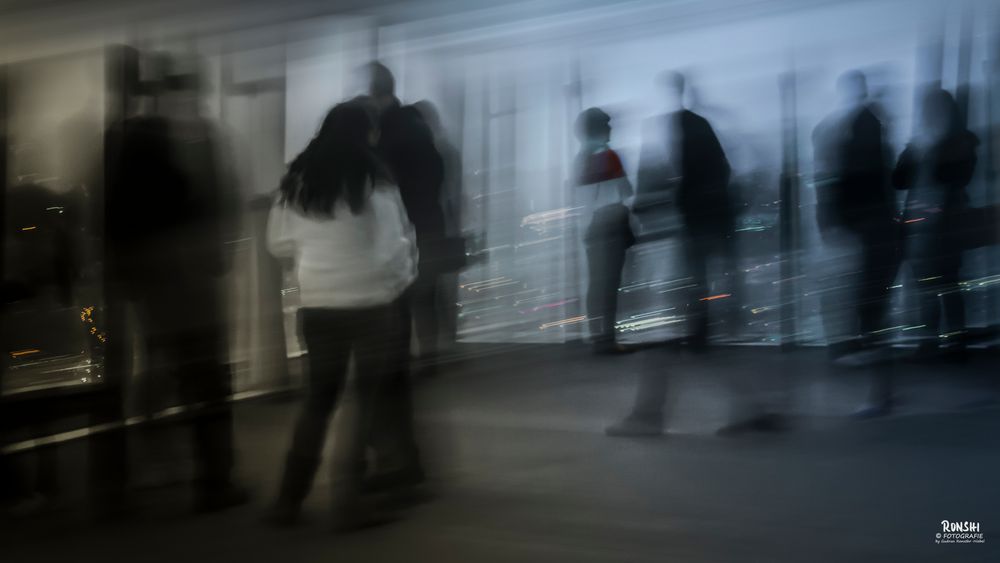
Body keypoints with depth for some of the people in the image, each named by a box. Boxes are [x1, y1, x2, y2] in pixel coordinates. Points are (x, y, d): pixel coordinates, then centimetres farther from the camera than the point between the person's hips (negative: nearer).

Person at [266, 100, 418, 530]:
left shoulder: (298, 180, 2)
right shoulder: (373, 180, -11)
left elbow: (279, 243, 7)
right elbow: (396, 242, -10)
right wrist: (404, 277, 9)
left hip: (318, 304, 4)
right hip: (372, 302, -4)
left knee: (319, 398, 16)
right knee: (366, 400, 7)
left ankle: (289, 500, 17)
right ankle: (348, 502, 4)